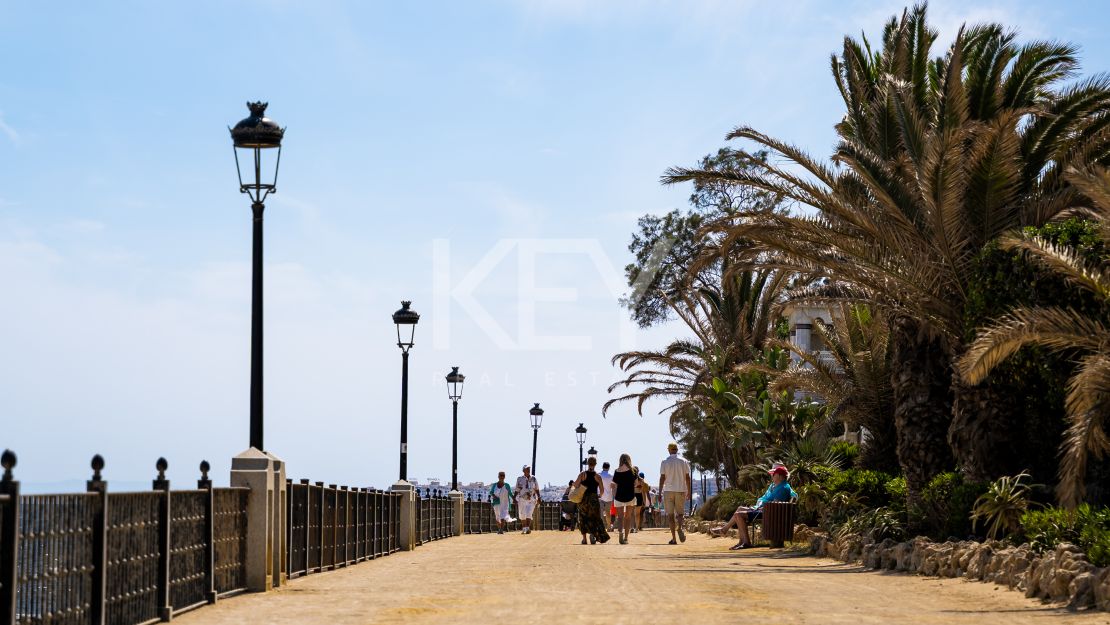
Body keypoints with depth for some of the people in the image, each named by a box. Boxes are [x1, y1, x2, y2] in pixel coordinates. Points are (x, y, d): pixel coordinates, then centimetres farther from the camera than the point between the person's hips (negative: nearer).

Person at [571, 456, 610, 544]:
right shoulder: (597, 476, -4)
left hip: (583, 499, 1)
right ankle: (593, 533, -17)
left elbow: (575, 485, -12)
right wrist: (599, 495, 18)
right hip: (594, 499, -1)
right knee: (595, 518, 9)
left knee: (583, 518, 12)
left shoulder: (582, 474, -5)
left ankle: (584, 539, 11)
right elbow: (602, 490, -3)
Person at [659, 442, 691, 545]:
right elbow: (687, 477, 2)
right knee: (679, 513, 12)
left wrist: (660, 493, -1)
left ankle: (673, 538, -2)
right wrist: (689, 492, 9)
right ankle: (680, 528, -19)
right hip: (681, 490, 2)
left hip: (668, 491, -2)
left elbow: (662, 478, -5)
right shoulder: (684, 462, 2)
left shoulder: (665, 462, -2)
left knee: (670, 515, 3)